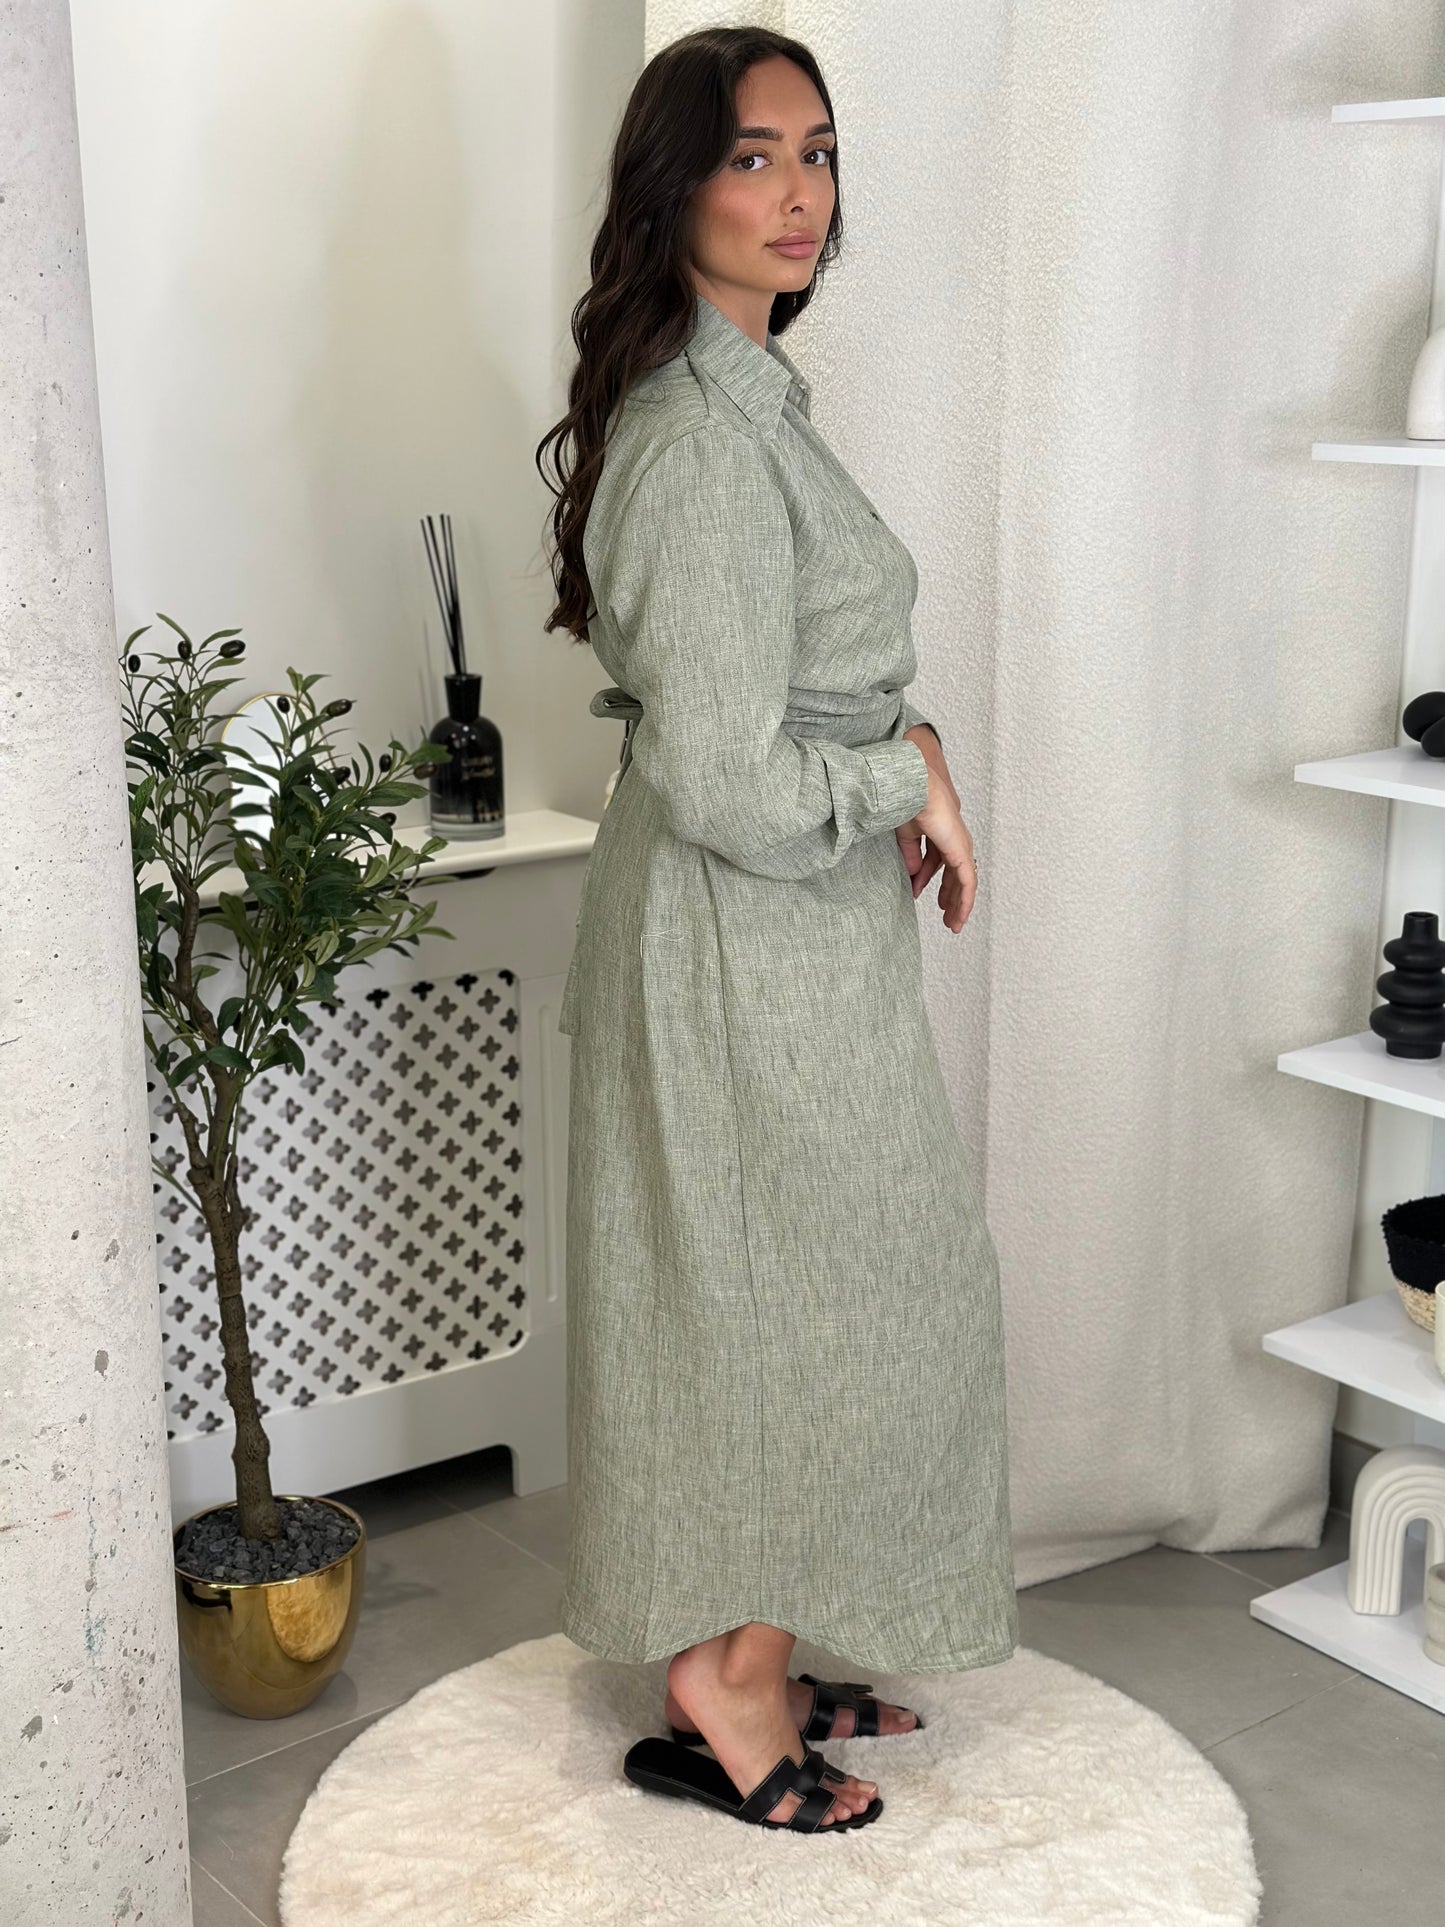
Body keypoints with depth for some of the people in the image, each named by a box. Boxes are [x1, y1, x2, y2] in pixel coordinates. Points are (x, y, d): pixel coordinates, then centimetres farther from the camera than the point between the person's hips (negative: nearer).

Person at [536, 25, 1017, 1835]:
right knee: (766, 1296, 3)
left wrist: (901, 760, 4)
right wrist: (911, 773, -10)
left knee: (785, 1294, 18)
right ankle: (720, 1702, 22)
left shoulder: (745, 396, 11)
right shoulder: (700, 435, -22)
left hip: (796, 924, 10)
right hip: (738, 939, -10)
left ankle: (747, 1660, 34)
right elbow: (726, 778, -26)